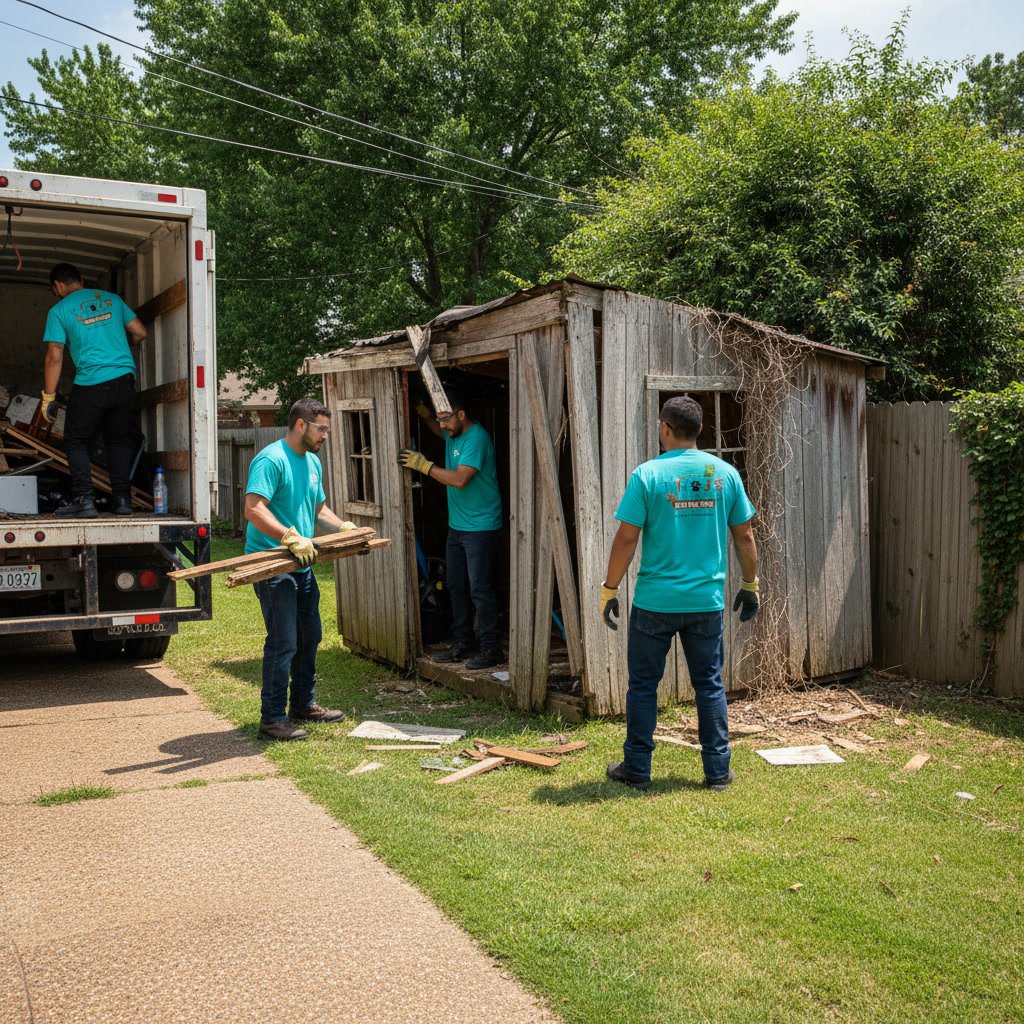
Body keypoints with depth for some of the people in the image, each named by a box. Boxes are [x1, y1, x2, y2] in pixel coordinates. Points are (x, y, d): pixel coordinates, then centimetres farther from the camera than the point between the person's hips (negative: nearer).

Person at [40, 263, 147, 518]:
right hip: (124, 379, 4)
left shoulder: (59, 311, 2)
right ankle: (122, 498, 10)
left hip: (90, 384, -4)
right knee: (119, 441, 14)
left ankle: (84, 500, -1)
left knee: (76, 443, 9)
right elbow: (140, 332, 17)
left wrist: (48, 397, 4)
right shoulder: (111, 298, 13)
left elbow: (54, 357, -2)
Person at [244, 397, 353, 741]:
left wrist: (345, 528, 10)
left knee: (309, 637, 17)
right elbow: (254, 509, -25)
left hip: (302, 565, 10)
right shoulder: (271, 459, -15)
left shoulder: (313, 462, 15)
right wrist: (292, 538, -33)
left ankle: (303, 704, 32)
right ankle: (272, 719, 1)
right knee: (283, 642, -8)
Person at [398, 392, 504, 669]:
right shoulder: (453, 435, 10)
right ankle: (462, 642, 23)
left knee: (480, 588, -8)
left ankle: (492, 648, -1)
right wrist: (423, 413, 16)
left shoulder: (477, 438, -19)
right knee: (456, 586, 13)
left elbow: (460, 479, -27)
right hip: (456, 526, 10)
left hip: (480, 527, -10)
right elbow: (439, 430, 36)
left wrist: (423, 464, -21)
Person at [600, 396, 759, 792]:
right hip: (708, 601, 3)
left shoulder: (648, 474, -9)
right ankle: (718, 770, 18)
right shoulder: (725, 473, 1)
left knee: (643, 685, 9)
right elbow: (744, 537, 6)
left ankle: (637, 769, 17)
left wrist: (609, 589, -2)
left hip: (655, 602, -3)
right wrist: (750, 585, 18)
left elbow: (626, 538, -10)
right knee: (710, 685, 13)